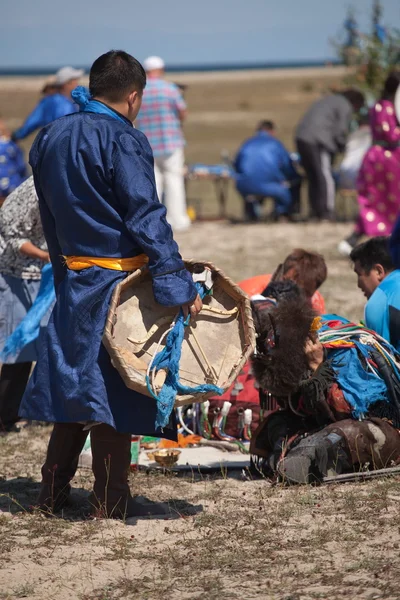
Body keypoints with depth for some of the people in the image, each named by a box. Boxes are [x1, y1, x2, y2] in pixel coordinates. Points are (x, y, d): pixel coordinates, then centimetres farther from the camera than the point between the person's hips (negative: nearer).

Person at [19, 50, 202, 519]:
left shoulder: (49, 138, 10)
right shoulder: (122, 139, -14)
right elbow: (147, 218, -18)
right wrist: (179, 285, -18)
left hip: (71, 278, 7)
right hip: (117, 283, -7)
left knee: (74, 381, 15)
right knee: (113, 387, -1)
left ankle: (53, 490, 19)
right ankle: (111, 500, 3)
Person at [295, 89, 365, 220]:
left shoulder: (329, 100, 28)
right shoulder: (345, 107, 1)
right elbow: (340, 132, -5)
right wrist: (341, 147, 13)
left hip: (302, 137, 9)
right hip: (318, 141, -9)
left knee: (313, 178, 13)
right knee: (325, 178, -7)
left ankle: (315, 211, 14)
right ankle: (326, 213, -10)